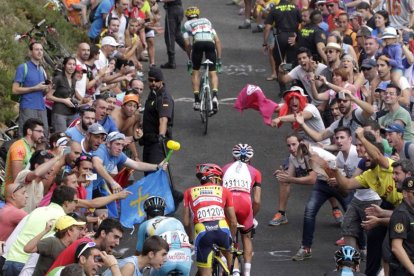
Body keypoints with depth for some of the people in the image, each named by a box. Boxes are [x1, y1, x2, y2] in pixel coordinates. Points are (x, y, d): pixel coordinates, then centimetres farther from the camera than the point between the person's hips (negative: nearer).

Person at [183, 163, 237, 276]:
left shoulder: (190, 192, 22)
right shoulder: (224, 191, 20)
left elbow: (186, 222, 18)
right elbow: (233, 222, 20)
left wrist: (191, 239, 33)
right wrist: (233, 239, 37)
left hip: (202, 232, -1)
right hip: (222, 229, 1)